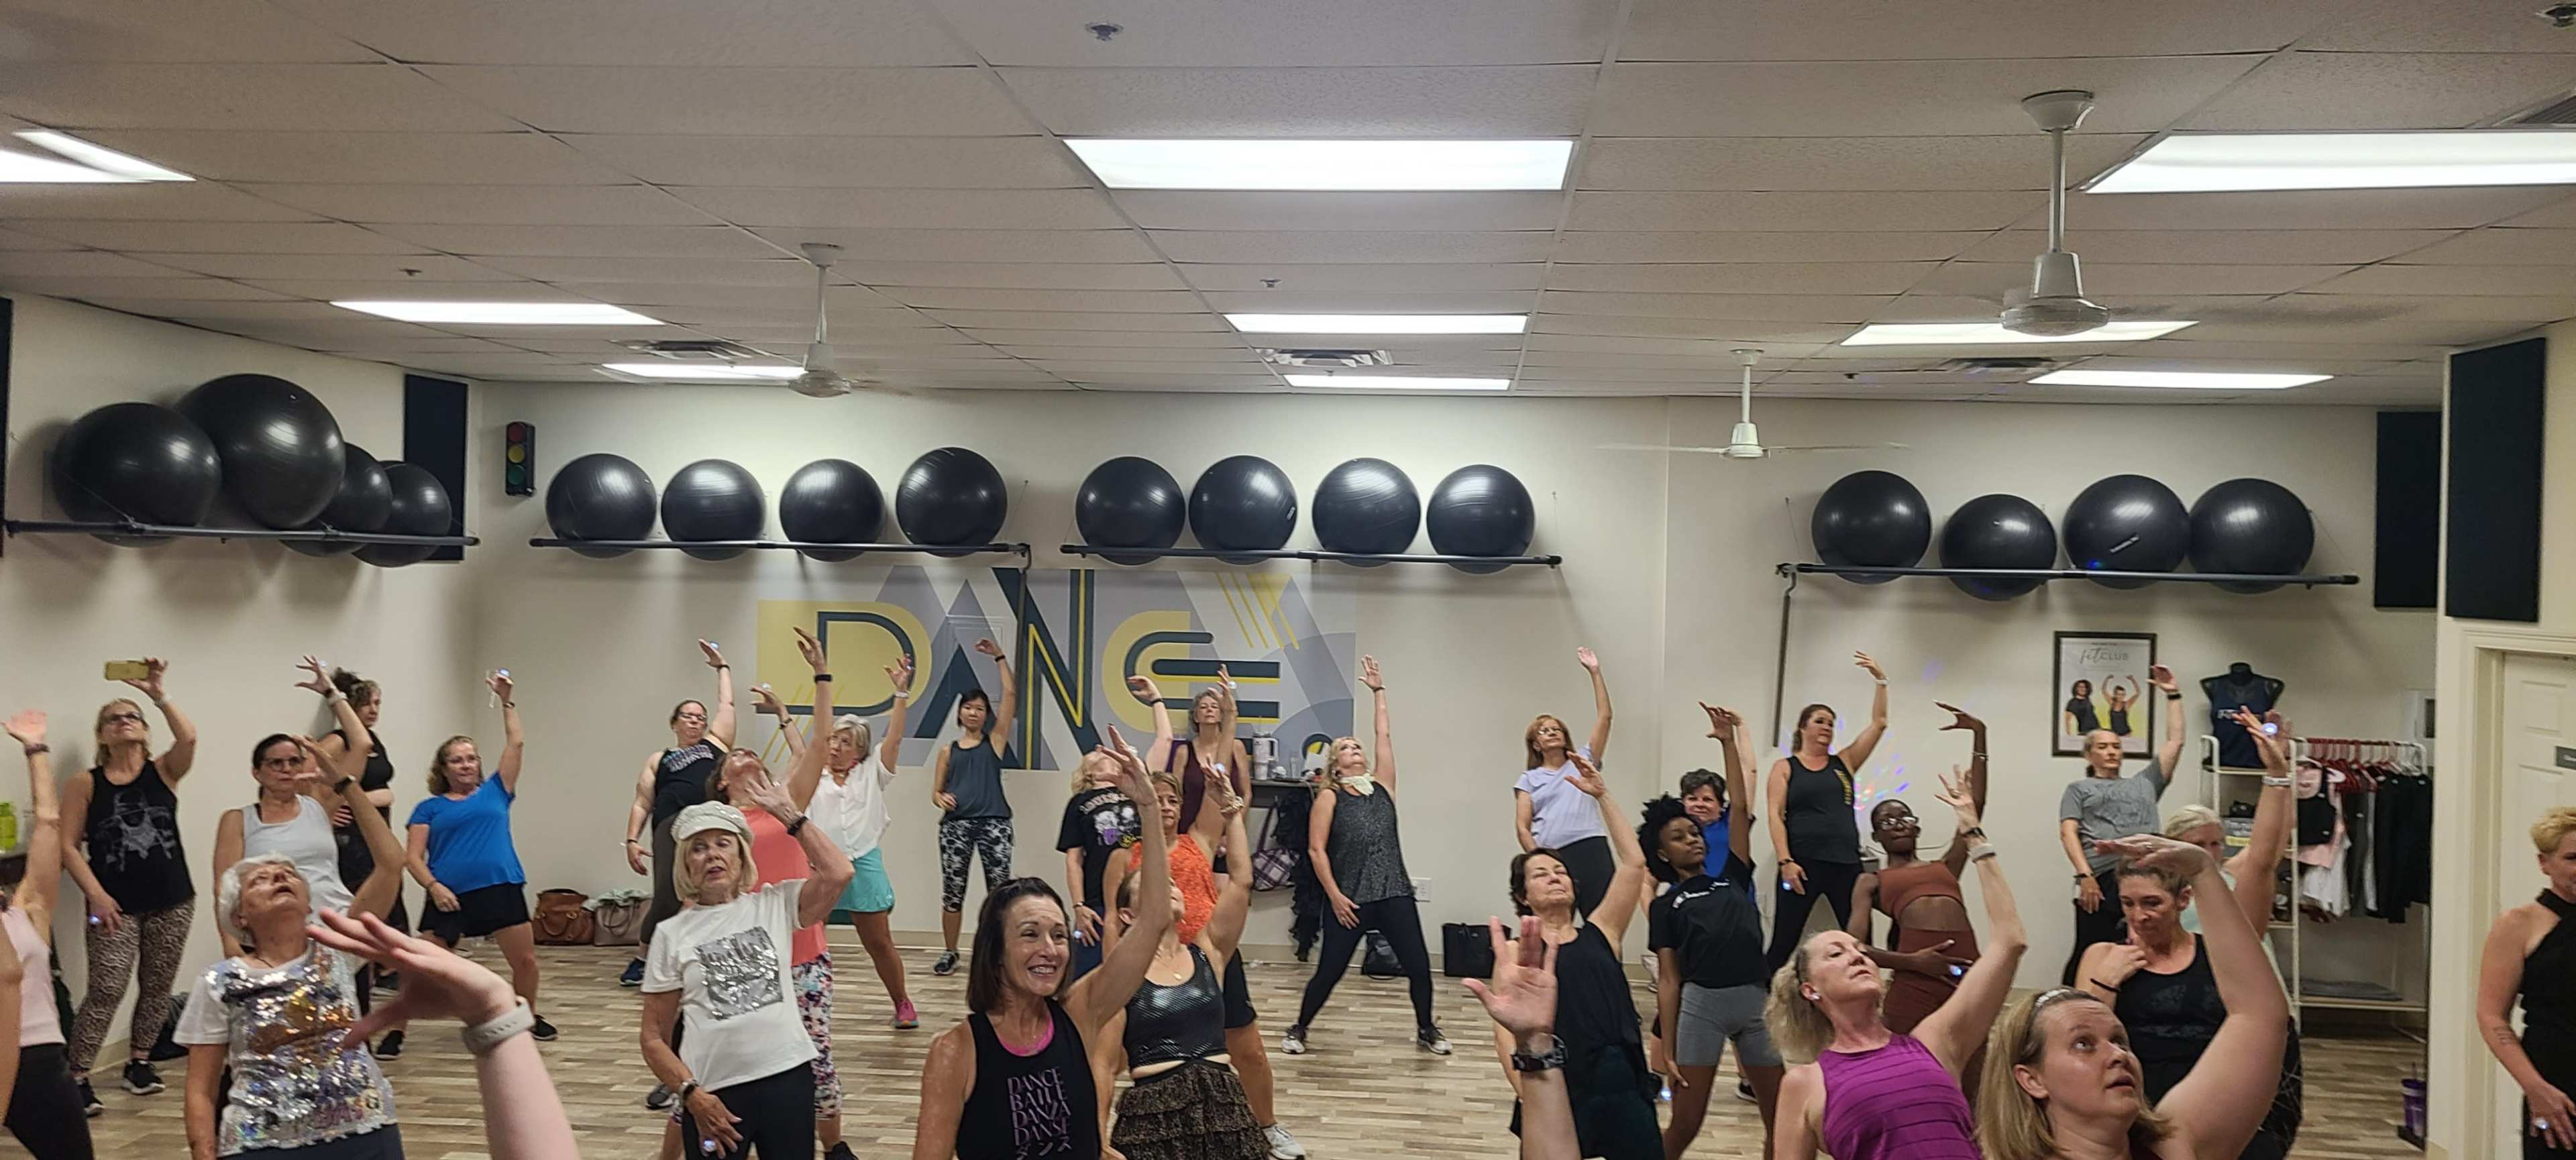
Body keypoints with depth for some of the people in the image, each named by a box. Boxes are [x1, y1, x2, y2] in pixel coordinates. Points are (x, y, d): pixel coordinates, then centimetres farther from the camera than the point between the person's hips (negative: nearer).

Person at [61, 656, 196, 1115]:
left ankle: (139, 1062, 27)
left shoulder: (164, 771, 3)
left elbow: (188, 738, -19)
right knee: (106, 992, -9)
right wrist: (95, 895, -12)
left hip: (173, 902, 2)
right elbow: (66, 845, -3)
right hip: (116, 906, -2)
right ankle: (77, 1079, -1)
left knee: (158, 987, 10)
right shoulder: (85, 784, 0)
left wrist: (159, 695, -20)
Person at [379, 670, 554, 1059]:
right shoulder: (430, 808, 9)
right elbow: (413, 856, 2)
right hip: (451, 896, -1)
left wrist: (507, 701, 8)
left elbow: (516, 743, 11)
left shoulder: (494, 792, 14)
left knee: (525, 960, 3)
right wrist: (433, 886, -14)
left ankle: (530, 1018, 25)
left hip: (501, 889, 1)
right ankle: (395, 1031, 8)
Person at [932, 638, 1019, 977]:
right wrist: (941, 798, -9)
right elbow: (936, 792, 15)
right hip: (955, 824, 2)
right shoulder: (948, 751, 14)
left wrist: (999, 657, 2)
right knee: (952, 892, 4)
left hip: (993, 822, -1)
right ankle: (950, 952, 17)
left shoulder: (995, 740, 10)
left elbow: (1011, 694, 3)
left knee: (1000, 892, -5)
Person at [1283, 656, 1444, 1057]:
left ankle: (1426, 1030, 21)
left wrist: (1379, 691, 15)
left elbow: (1385, 736, 11)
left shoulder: (1382, 786, 12)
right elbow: (1316, 850, -4)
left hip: (1394, 893, 3)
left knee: (1418, 965, 1)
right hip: (1350, 898, -3)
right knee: (1329, 971, 1)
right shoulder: (1330, 797, 1)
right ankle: (1298, 1029, 21)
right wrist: (1335, 896, -10)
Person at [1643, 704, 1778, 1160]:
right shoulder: (1665, 905, 8)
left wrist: (1730, 742, 1)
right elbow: (1669, 979, 4)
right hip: (1702, 1003, -3)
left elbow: (1741, 808, 6)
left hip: (1756, 1000, 3)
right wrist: (1666, 1048, -2)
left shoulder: (1731, 876, 15)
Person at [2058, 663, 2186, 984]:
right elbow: (2068, 833, 4)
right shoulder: (2079, 789, 18)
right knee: (2089, 954, -7)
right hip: (2102, 879, -3)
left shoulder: (2143, 783, 28)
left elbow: (2175, 743, 25)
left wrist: (2173, 695, 24)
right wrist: (2085, 875, -10)